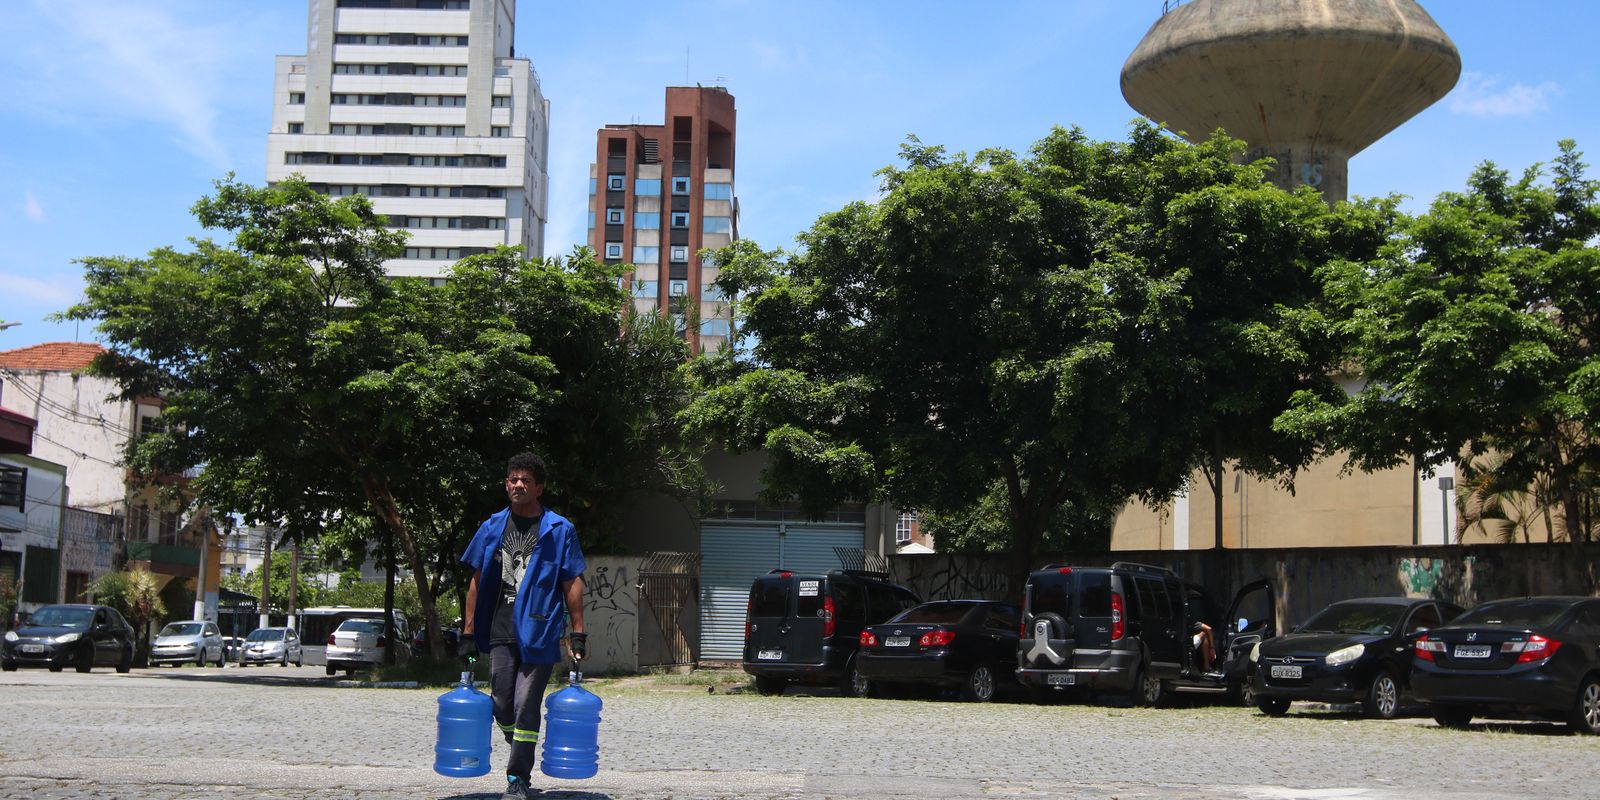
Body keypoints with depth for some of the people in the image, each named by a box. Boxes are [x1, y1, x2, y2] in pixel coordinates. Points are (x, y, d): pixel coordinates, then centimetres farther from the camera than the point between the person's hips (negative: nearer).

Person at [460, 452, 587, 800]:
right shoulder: (493, 527, 9)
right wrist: (469, 632, 8)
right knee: (502, 707, 6)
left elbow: (572, 584, 0)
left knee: (526, 709, -4)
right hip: (501, 632, 3)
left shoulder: (559, 530, 0)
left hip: (539, 634, -3)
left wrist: (578, 633, -4)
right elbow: (477, 582, 12)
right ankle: (523, 757, 30)